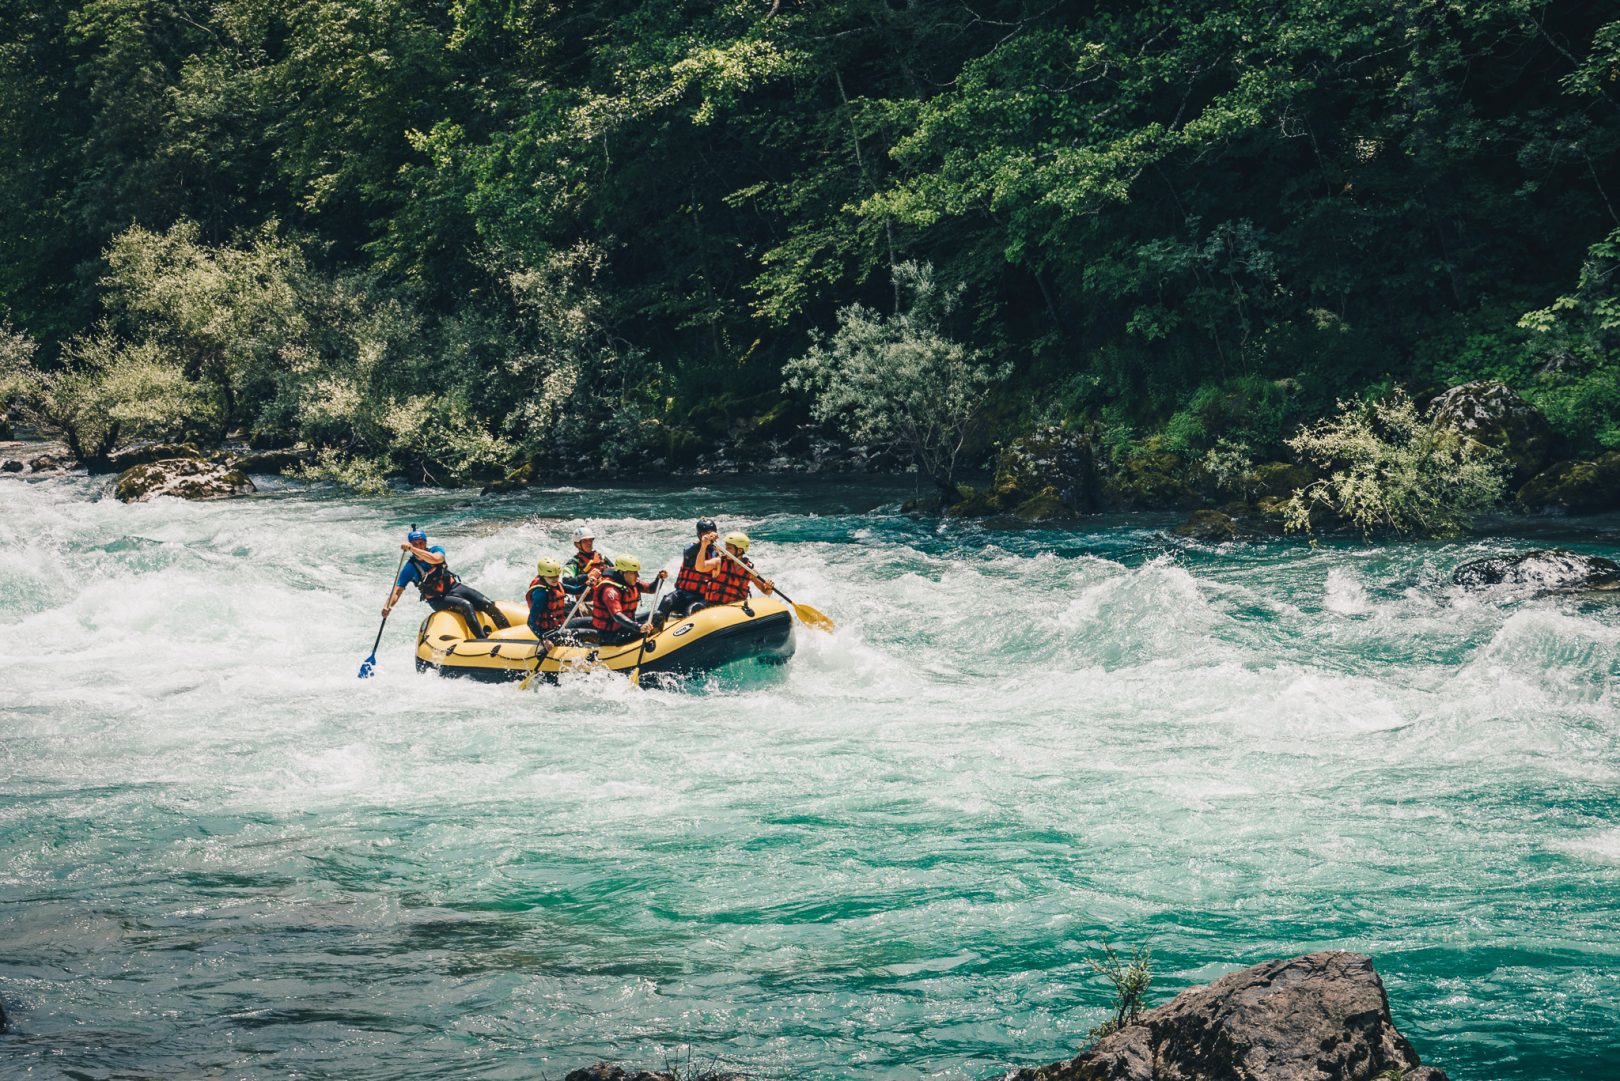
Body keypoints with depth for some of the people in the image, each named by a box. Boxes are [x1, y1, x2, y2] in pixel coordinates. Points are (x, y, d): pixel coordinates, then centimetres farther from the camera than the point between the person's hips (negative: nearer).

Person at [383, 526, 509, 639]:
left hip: (454, 587, 3)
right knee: (466, 606, -31)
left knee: (488, 605, -14)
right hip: (438, 600, -3)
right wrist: (388, 606, -32)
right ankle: (483, 640, -37)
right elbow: (397, 591, -13)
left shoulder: (436, 550, -3)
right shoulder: (410, 568, -7)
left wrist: (413, 549, -34)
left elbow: (435, 559, -28)